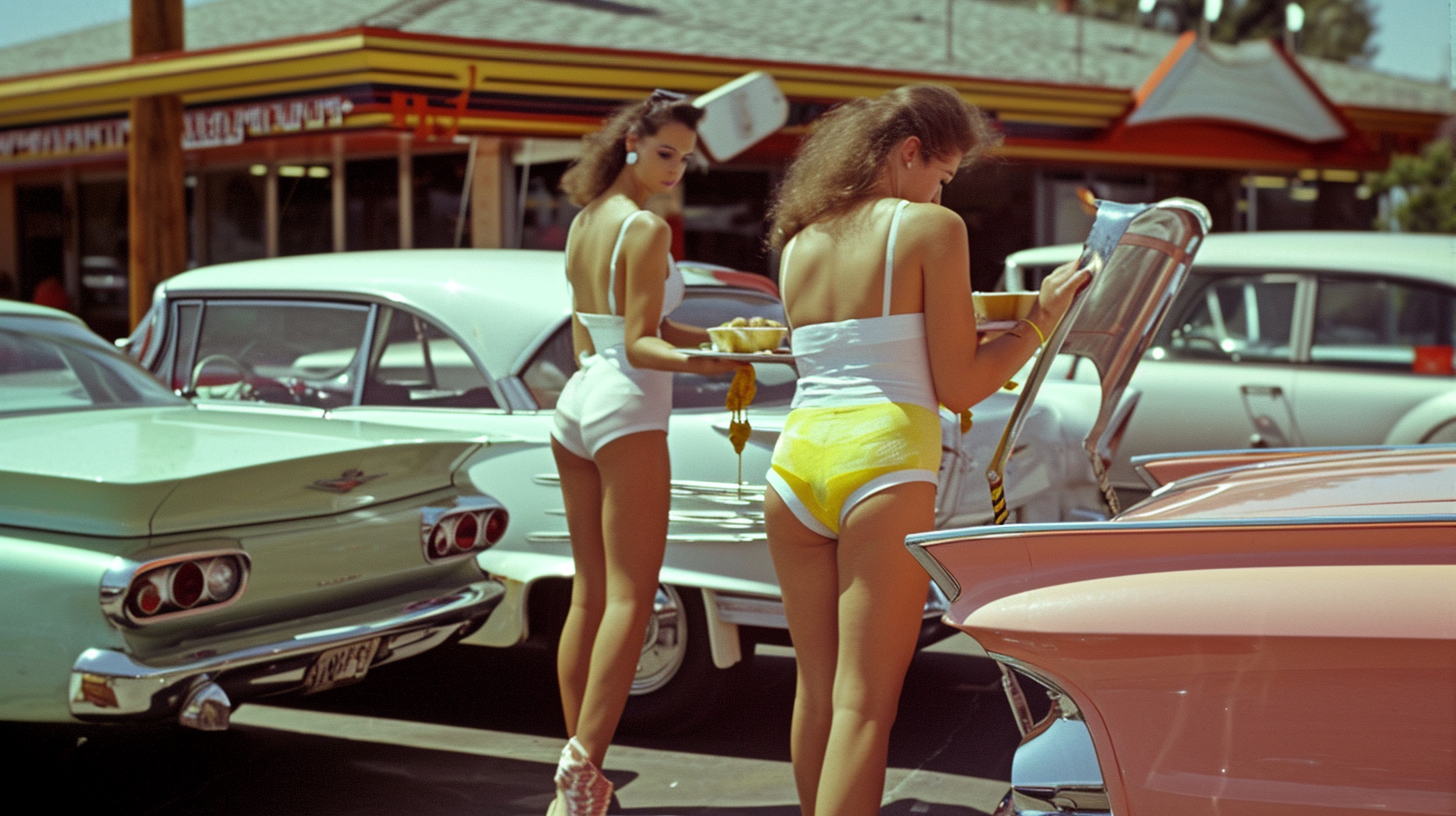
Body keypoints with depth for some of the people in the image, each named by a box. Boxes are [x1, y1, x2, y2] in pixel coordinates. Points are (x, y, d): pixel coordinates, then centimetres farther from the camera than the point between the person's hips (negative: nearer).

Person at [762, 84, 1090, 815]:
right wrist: (1039, 321, 7)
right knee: (863, 705, -4)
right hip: (883, 466, -6)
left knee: (816, 689, 17)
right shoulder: (932, 227, -1)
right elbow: (957, 388, -4)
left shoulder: (797, 243, 16)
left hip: (795, 463, 6)